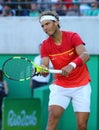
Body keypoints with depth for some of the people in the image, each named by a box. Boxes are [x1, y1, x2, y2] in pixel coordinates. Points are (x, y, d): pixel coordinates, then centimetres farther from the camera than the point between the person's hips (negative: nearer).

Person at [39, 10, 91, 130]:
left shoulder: (72, 37, -11)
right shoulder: (46, 45, -2)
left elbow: (85, 55, -27)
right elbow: (44, 65, -11)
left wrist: (72, 65, -46)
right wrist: (43, 69, -36)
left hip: (81, 86, -2)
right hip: (60, 86, 2)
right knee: (53, 115, -21)